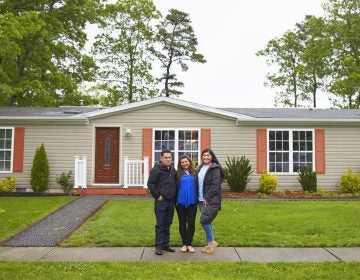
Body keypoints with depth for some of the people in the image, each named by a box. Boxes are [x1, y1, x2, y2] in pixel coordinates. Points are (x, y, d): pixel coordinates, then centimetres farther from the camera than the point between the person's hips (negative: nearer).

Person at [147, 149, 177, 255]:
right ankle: (158, 246, 7)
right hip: (161, 202, -6)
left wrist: (175, 196, 12)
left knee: (168, 224, 13)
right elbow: (150, 183, -13)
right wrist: (157, 196, -13)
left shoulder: (173, 170, 12)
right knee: (160, 224, -1)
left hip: (171, 201, 6)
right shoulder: (157, 169, -9)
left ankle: (165, 244, 23)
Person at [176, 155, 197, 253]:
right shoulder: (178, 174, 0)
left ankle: (189, 244, 15)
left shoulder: (194, 173, 2)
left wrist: (197, 200, 3)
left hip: (192, 202, 0)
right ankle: (184, 244, 18)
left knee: (191, 223, 4)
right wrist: (175, 201, 1)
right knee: (182, 223, 8)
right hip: (181, 202, 0)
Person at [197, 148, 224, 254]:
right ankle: (210, 243, 21)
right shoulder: (201, 168, 12)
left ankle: (212, 242, 7)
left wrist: (206, 198, -16)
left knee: (204, 220, -12)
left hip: (211, 200, -7)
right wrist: (200, 197, 7)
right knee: (206, 221, 10)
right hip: (201, 200, 7)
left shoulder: (215, 169, -9)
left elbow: (215, 185, -16)